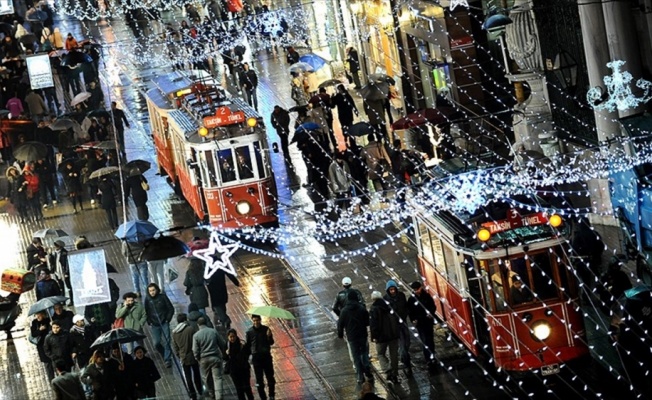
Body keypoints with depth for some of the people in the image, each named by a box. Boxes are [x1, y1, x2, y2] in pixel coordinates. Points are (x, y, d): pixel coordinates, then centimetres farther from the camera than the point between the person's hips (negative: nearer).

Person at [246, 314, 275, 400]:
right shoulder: (250, 332, 0)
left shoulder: (266, 329, -1)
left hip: (267, 356, 0)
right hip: (256, 357, 0)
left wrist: (269, 336, -19)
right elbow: (247, 345, 5)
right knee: (259, 379, 2)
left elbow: (271, 342, 0)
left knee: (270, 377, 3)